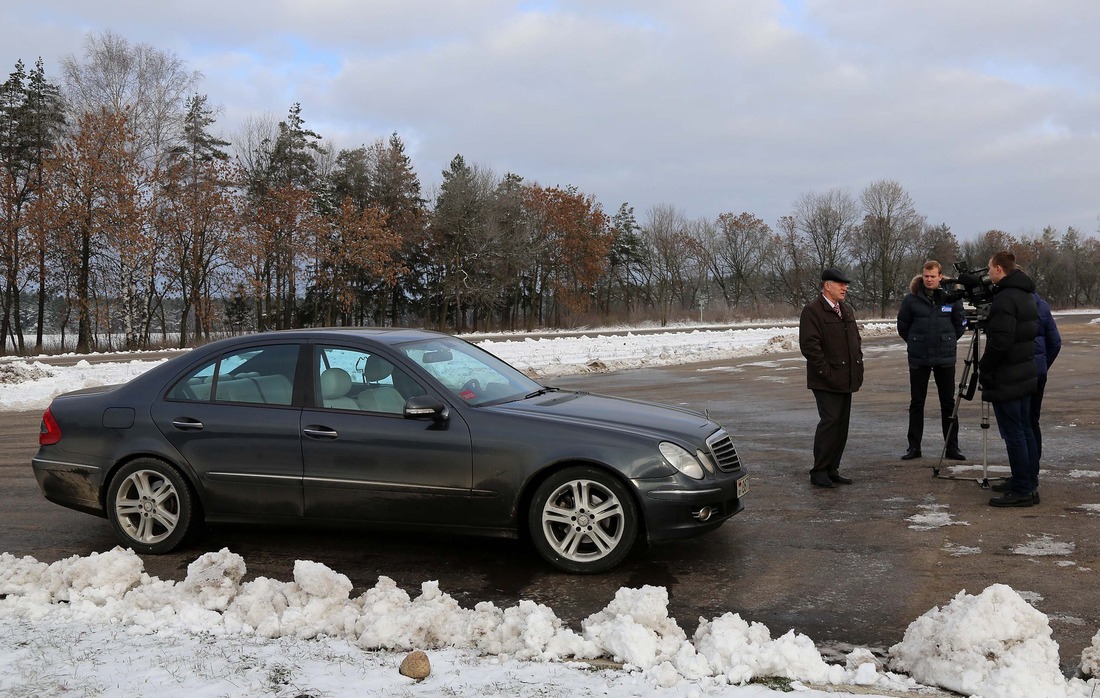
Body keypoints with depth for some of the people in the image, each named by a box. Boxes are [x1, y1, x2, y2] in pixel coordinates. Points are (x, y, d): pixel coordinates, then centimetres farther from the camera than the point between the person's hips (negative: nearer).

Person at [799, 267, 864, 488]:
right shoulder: (812, 311, -10)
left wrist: (858, 366, 15)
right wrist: (827, 372, -17)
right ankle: (819, 473, -4)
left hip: (846, 379, 9)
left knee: (842, 424, 10)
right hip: (827, 382, -9)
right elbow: (809, 345, -17)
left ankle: (832, 470, 18)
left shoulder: (847, 310, 18)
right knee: (829, 422, -11)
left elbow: (855, 340, 27)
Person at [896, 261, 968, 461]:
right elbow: (902, 326, 8)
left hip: (945, 357, 0)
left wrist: (948, 341, 11)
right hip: (918, 358, 0)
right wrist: (915, 342, 10)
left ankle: (952, 447, 12)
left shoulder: (951, 298, 0)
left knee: (948, 403, 5)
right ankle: (914, 447, 13)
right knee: (916, 403, 5)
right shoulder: (911, 299, -3)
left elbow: (960, 324, 12)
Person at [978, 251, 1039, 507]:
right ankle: (1030, 482, 24)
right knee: (1025, 430, 16)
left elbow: (1000, 342, -24)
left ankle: (1021, 490, -2)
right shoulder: (1026, 296, 13)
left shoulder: (1005, 299, -18)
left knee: (1013, 433, -5)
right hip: (1025, 375, 10)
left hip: (1006, 379, -10)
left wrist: (983, 369, -11)